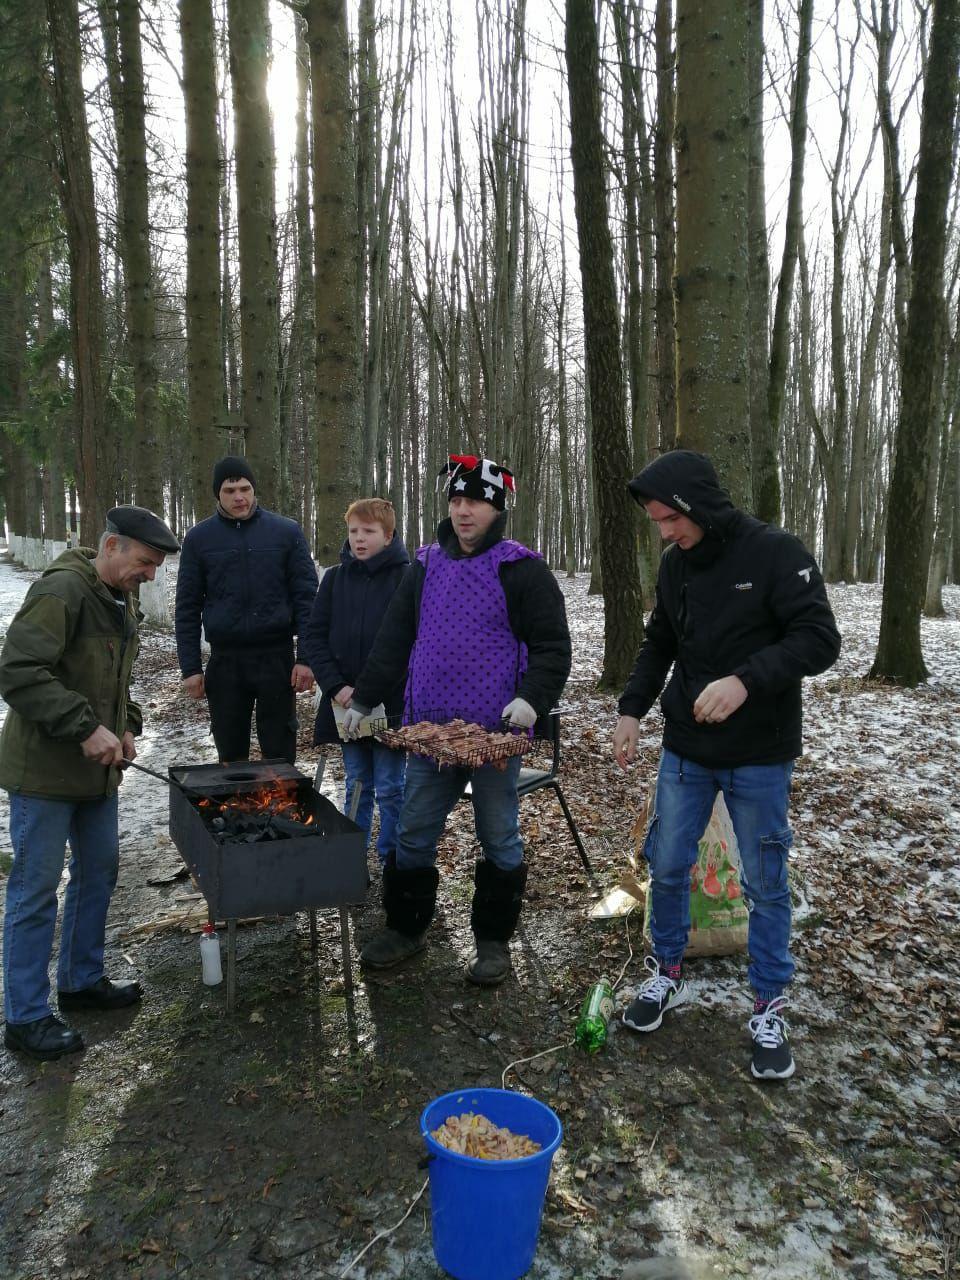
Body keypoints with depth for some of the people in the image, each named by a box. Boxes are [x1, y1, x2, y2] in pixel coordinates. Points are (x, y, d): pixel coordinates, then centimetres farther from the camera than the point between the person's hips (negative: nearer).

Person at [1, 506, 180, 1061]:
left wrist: (126, 725, 7)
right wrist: (86, 727, -27)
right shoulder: (61, 590, -19)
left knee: (99, 871, 17)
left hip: (97, 767, 9)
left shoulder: (122, 600, 11)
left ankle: (83, 980, 35)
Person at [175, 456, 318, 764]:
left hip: (277, 657, -1)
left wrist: (306, 657, -8)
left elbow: (306, 597, 0)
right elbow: (188, 608, 6)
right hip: (225, 660, 2)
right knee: (230, 756, 11)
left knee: (280, 754, 4)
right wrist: (190, 667, 0)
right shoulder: (199, 538, 5)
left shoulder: (287, 532, 1)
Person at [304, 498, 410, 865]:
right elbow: (314, 636, 4)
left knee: (390, 787, 5)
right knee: (355, 785, 16)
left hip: (391, 703, -4)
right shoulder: (334, 577, 5)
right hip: (344, 702, 4)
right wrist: (336, 686, -8)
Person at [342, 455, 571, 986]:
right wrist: (361, 701, 10)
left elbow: (553, 647, -6)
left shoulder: (521, 569, -5)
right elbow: (393, 640, 13)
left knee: (498, 838, 10)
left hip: (495, 733, -4)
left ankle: (493, 940, 27)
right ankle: (406, 927, 33)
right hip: (429, 728, 5)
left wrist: (532, 699, -22)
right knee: (413, 834, 13)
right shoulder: (426, 565, 10)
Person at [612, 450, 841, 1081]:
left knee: (766, 883, 7)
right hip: (685, 750, 5)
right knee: (668, 866, 10)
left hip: (760, 758, -4)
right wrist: (632, 709, 3)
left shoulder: (777, 554, -14)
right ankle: (667, 974, 33)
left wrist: (745, 680, -31)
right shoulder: (675, 564, 3)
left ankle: (770, 1007, 24)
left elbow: (820, 640, -18)